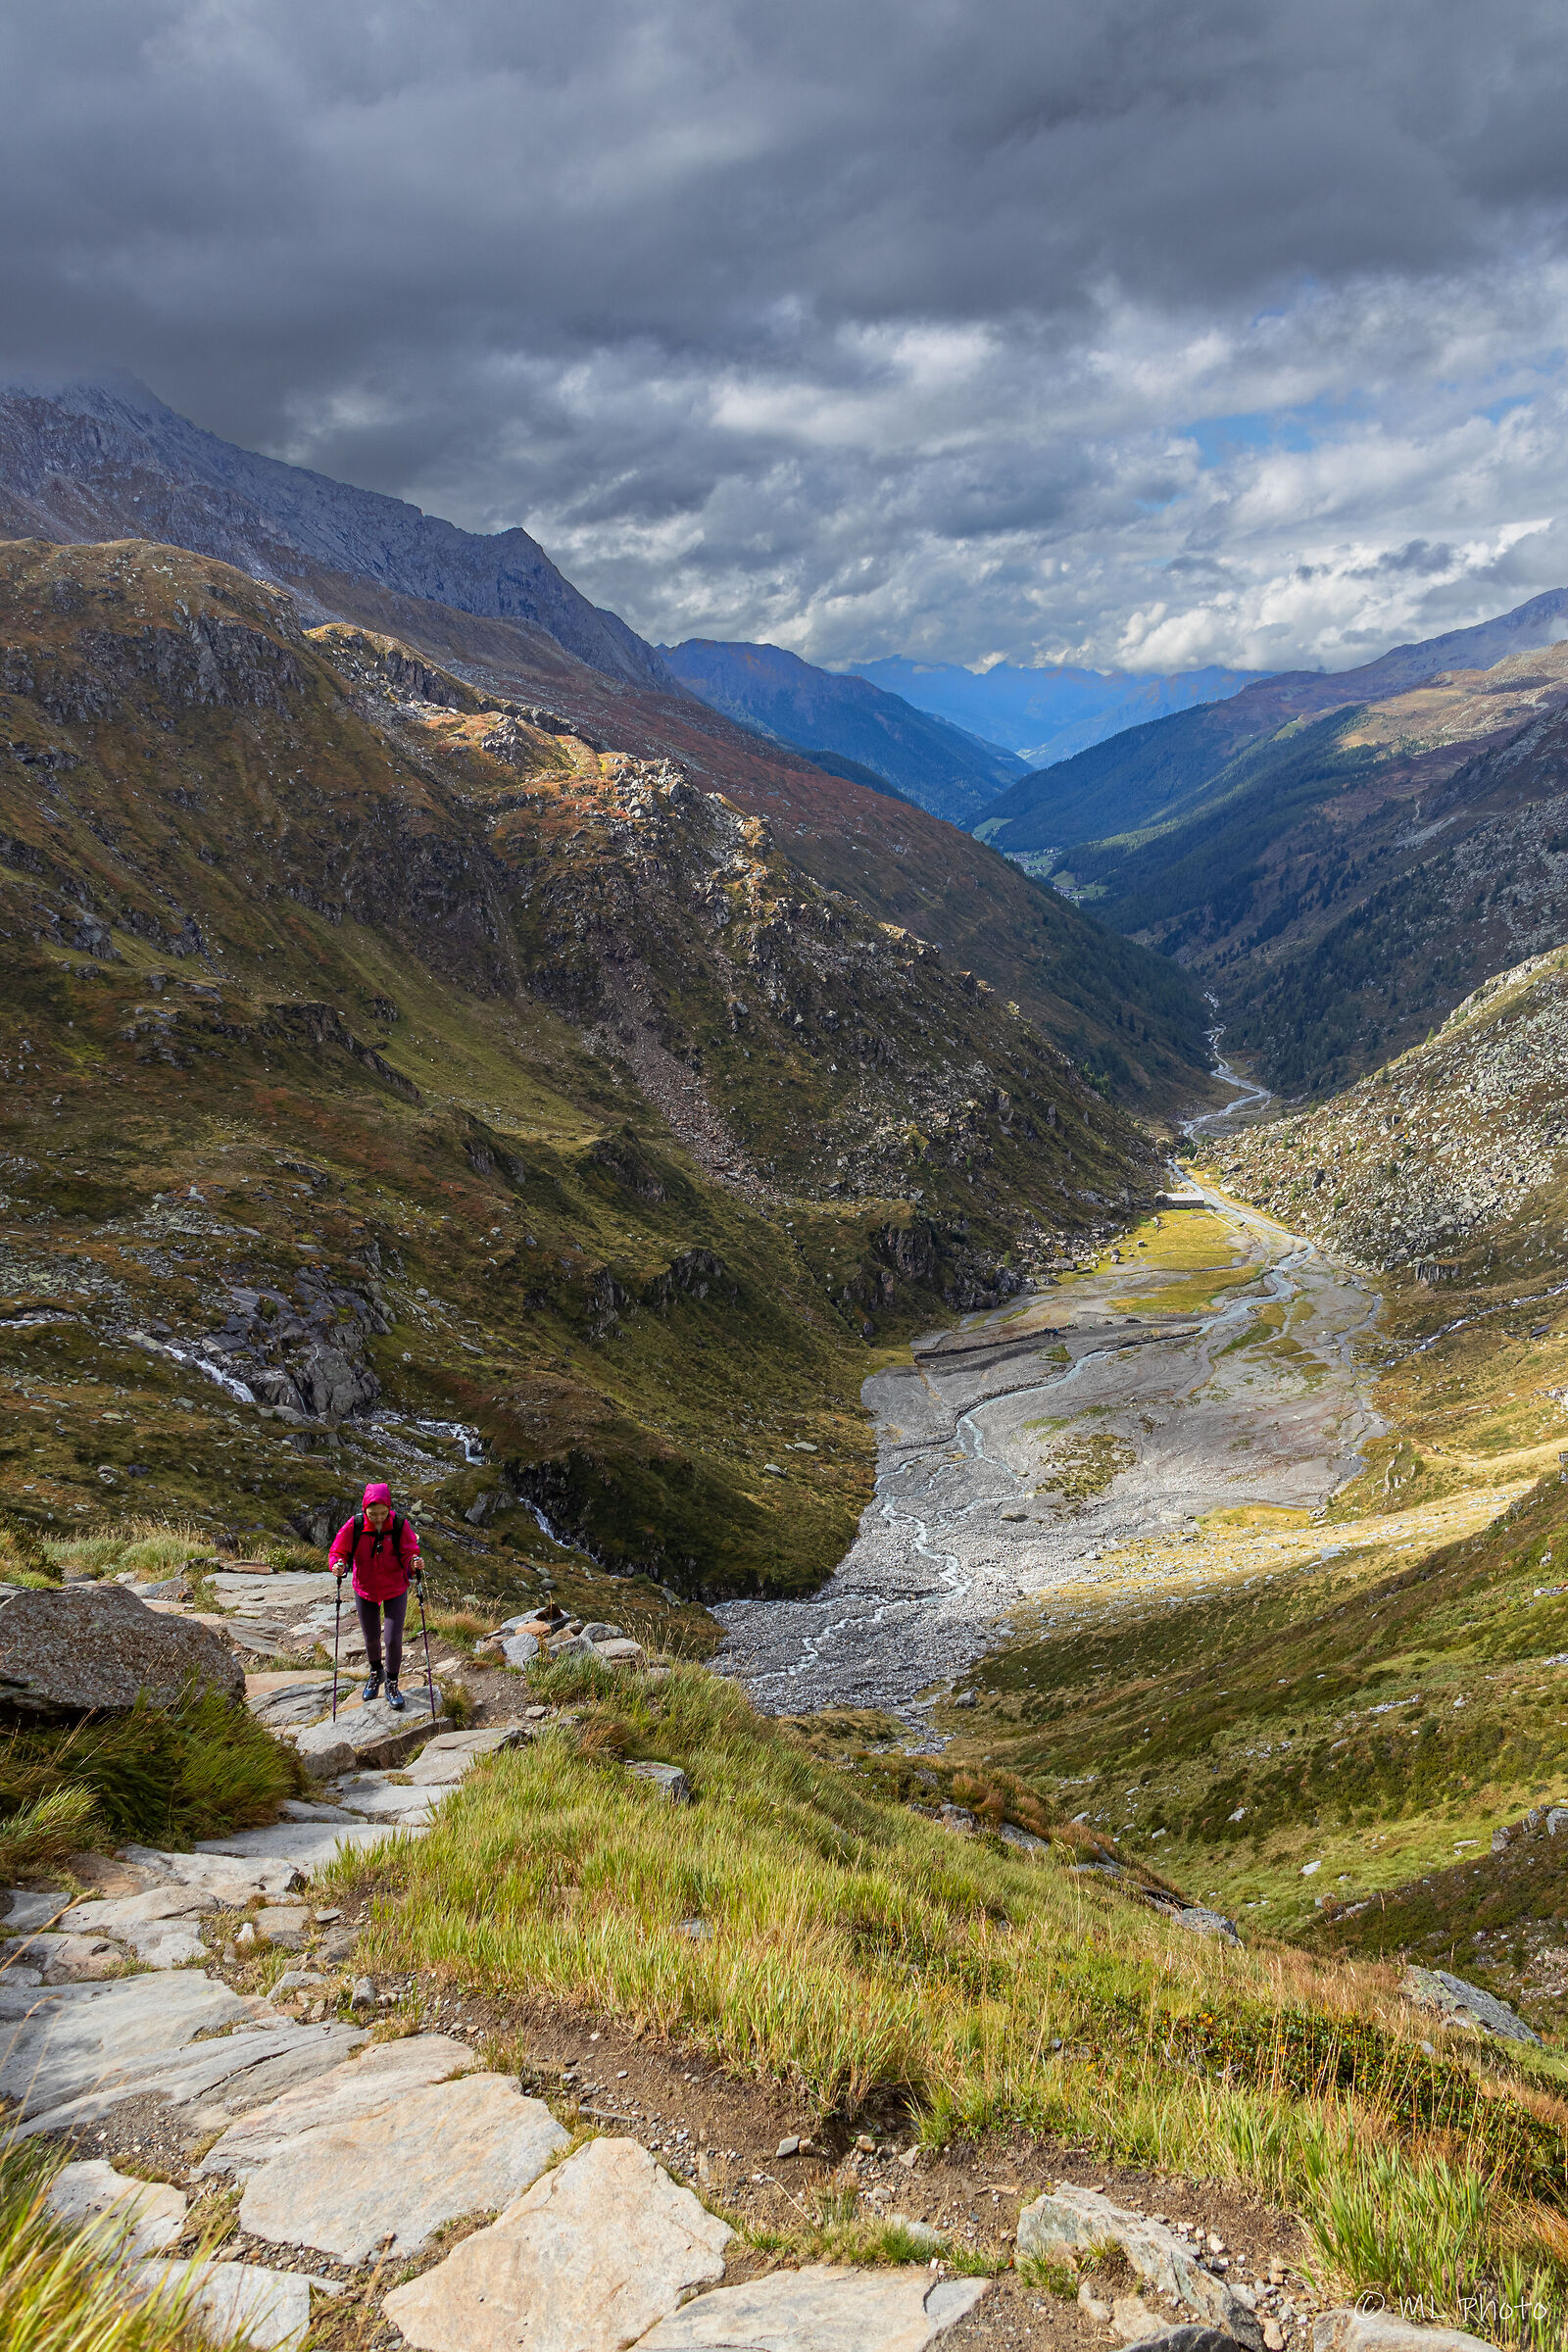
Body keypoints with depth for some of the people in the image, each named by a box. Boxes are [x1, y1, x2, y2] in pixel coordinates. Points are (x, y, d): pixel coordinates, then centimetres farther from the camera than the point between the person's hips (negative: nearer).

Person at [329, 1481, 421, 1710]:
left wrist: (414, 1564, -38)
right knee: (371, 1638, 14)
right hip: (365, 1590, 1)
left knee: (393, 1639, -4)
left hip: (395, 1590, -1)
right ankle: (376, 1672, 45)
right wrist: (338, 1565, -32)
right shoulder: (354, 1525, -17)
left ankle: (392, 1684, 19)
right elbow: (338, 1551, -10)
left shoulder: (400, 1526, -19)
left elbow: (409, 1554, -15)